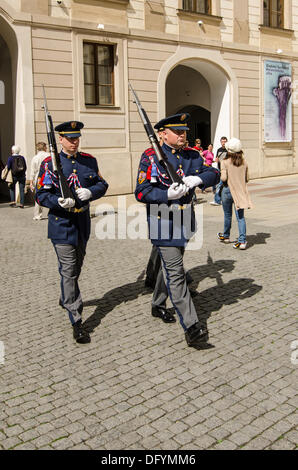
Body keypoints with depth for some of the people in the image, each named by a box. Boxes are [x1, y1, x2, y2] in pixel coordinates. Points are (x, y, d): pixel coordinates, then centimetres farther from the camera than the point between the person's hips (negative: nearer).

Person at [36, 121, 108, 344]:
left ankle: (66, 298, 47)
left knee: (76, 267, 21)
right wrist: (59, 201, -27)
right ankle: (76, 321, -1)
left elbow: (102, 185, 9)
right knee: (69, 271, -6)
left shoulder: (89, 161, 5)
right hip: (62, 223, -5)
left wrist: (90, 192, -13)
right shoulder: (50, 163, -6)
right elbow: (41, 195, -7)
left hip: (83, 222, 5)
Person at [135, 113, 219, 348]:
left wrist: (198, 178, -20)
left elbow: (214, 173, 1)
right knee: (175, 272, -8)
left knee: (170, 266, 21)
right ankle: (192, 327, -9)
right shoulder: (151, 157, -9)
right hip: (164, 222, -6)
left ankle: (158, 305, 42)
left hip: (185, 221, 7)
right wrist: (167, 195, -27)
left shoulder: (192, 156, 9)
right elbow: (141, 192, -12)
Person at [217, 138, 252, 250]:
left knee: (227, 215, 15)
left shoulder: (225, 162, -12)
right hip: (241, 191, 2)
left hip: (228, 190, -2)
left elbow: (223, 178, -15)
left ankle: (226, 236, 34)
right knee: (240, 217, 2)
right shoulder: (244, 163, 0)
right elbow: (247, 179, 4)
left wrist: (220, 176, 6)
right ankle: (242, 241, -5)